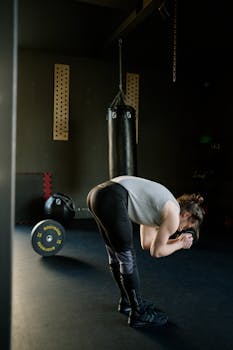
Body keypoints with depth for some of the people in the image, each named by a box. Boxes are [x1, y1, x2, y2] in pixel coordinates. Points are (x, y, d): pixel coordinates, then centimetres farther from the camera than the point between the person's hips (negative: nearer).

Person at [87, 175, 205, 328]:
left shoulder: (161, 204, 24)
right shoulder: (173, 213, 0)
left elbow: (146, 243, 27)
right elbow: (156, 251, 4)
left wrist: (176, 240, 29)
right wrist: (180, 244, 18)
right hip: (111, 199, -10)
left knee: (115, 255, 22)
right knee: (128, 258, 3)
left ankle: (127, 301, 39)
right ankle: (138, 313, 17)